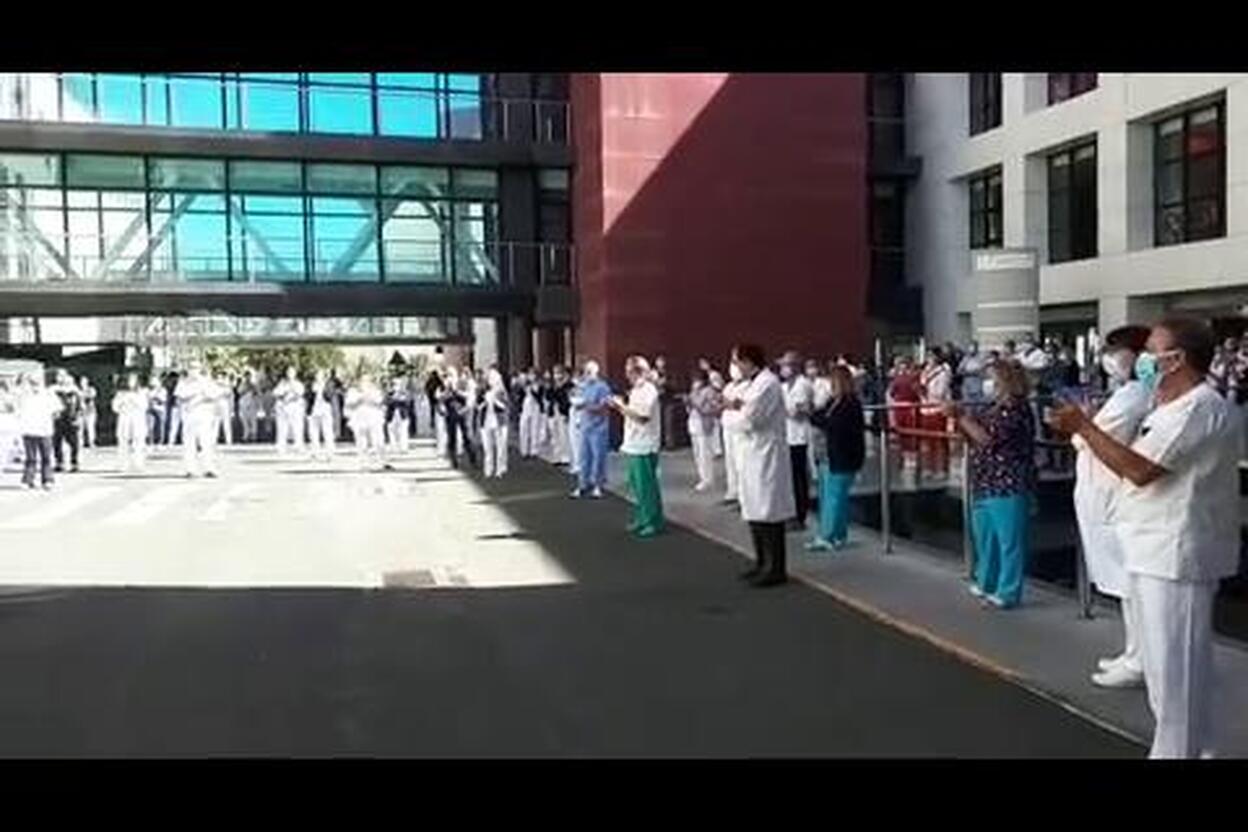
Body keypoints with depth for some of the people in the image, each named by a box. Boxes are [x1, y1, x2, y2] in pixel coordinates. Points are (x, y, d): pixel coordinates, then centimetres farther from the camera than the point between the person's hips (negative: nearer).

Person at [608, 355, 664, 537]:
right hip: (634, 445, 9)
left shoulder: (648, 390, -14)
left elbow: (643, 416, -22)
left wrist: (622, 406, -17)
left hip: (644, 447, -9)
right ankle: (641, 519, 23)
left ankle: (654, 522, 4)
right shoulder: (636, 390, 15)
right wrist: (619, 407, 6)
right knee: (637, 484, 14)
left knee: (647, 485, -4)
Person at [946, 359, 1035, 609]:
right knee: (985, 537, 19)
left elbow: (987, 437, -20)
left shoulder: (1016, 407, -14)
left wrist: (961, 416, -14)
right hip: (987, 485, 10)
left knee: (1008, 539, -2)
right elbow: (975, 435, 18)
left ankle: (1008, 592, 5)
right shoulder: (999, 407, 15)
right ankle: (987, 583, 32)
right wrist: (959, 416, 4)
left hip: (1008, 486, -10)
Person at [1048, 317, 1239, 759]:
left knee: (1174, 665, -2)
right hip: (1157, 552, 11)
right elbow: (1137, 462, 16)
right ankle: (1192, 747, 31)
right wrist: (1086, 430, 6)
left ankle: (1178, 750, 9)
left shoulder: (1199, 409, -18)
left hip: (1175, 555, -11)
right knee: (1172, 663, 19)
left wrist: (1084, 428, -18)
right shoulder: (1174, 408, 16)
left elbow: (1141, 470, -24)